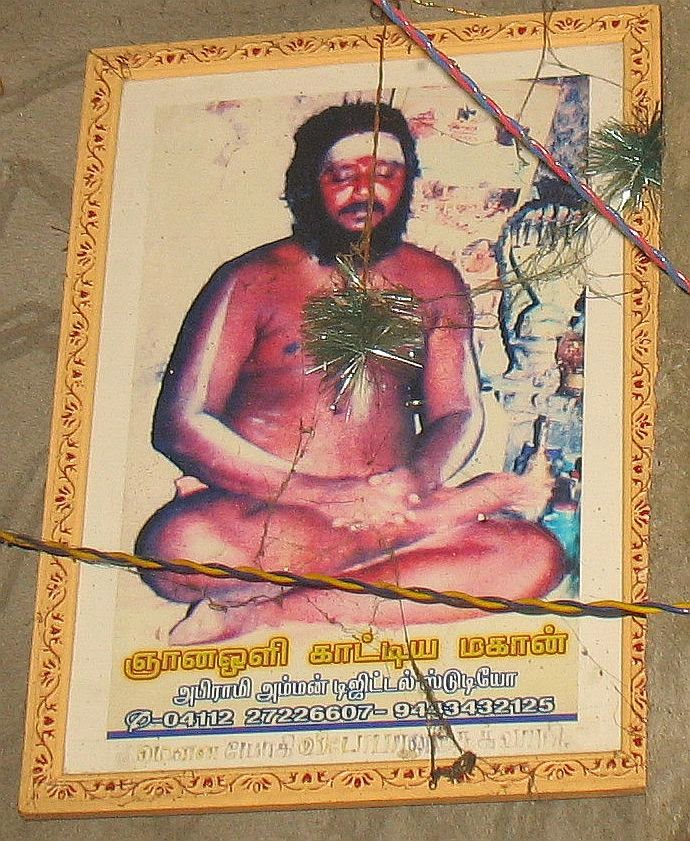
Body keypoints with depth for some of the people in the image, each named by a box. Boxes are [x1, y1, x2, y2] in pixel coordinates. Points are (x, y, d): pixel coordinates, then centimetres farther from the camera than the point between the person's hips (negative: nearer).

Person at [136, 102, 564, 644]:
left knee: (535, 556, -24)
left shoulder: (434, 284, 16)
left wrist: (418, 477, -12)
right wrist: (318, 492, -18)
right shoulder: (253, 282, 2)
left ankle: (267, 611, -30)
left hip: (384, 504, 3)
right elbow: (180, 423, -8)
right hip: (256, 514, -3)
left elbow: (459, 413, 14)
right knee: (176, 544, -39)